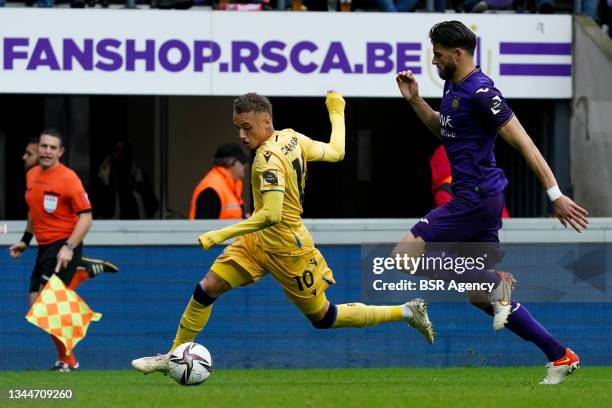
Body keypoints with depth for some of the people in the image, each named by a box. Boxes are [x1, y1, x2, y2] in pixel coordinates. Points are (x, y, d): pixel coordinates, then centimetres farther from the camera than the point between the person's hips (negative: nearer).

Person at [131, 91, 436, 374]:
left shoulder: (268, 158, -28)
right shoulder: (292, 138, -4)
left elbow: (271, 215, -36)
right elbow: (335, 152, 8)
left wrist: (221, 235, -35)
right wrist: (336, 111, 23)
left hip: (286, 248, -9)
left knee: (323, 318, 7)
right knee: (206, 289, 0)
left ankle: (407, 312, 17)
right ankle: (175, 354, 11)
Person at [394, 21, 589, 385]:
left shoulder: (480, 92, -16)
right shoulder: (453, 87, 13)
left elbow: (523, 142, -19)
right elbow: (442, 128, 33)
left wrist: (555, 194, -23)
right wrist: (414, 100, 17)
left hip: (476, 198, -10)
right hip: (474, 198, 10)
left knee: (404, 256, -11)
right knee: (479, 296, 11)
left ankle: (495, 282, -11)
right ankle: (560, 357, 12)